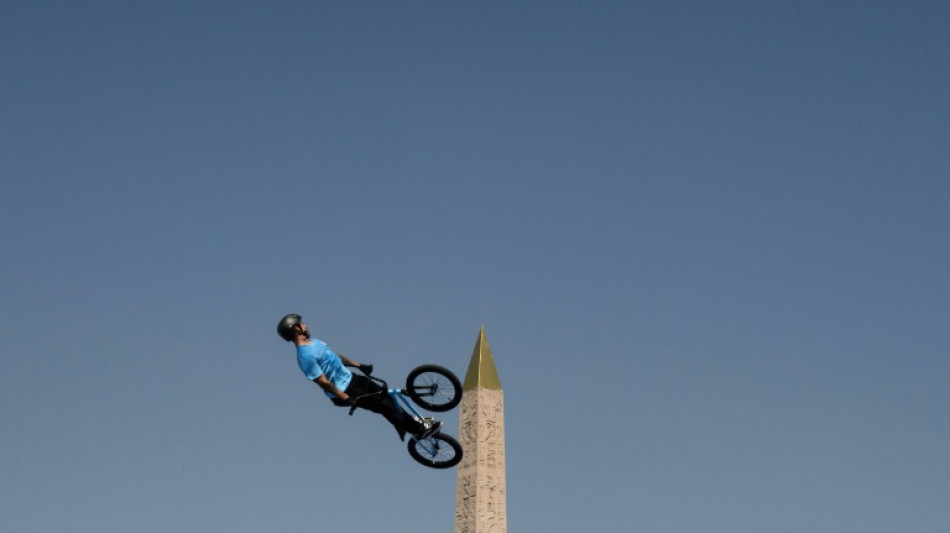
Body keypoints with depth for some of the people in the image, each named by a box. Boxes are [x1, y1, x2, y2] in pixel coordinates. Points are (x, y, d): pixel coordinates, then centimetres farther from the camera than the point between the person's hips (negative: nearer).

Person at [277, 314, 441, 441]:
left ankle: (412, 422, 29)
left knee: (386, 396, 12)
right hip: (344, 390, -9)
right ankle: (420, 430, 5)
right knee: (385, 406, -6)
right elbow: (323, 382, -27)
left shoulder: (313, 342, 5)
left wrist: (359, 365, 22)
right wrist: (346, 398, -23)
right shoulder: (306, 356, -27)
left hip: (351, 378, 9)